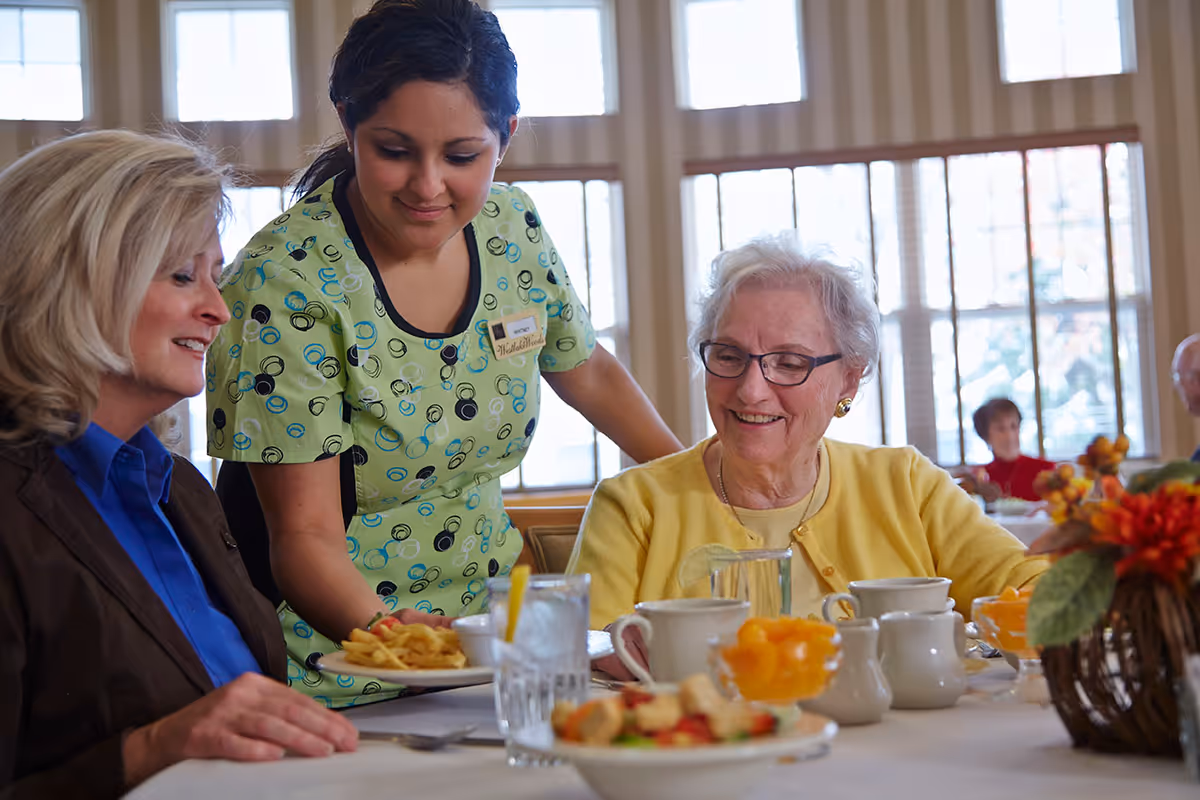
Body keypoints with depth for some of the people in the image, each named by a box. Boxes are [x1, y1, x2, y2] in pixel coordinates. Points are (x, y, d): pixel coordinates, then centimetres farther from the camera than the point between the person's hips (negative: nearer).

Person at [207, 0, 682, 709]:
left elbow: (588, 374, 18)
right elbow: (307, 533, -18)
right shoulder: (288, 280, -18)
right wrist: (382, 629, -36)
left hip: (487, 631, 6)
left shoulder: (514, 230, -1)